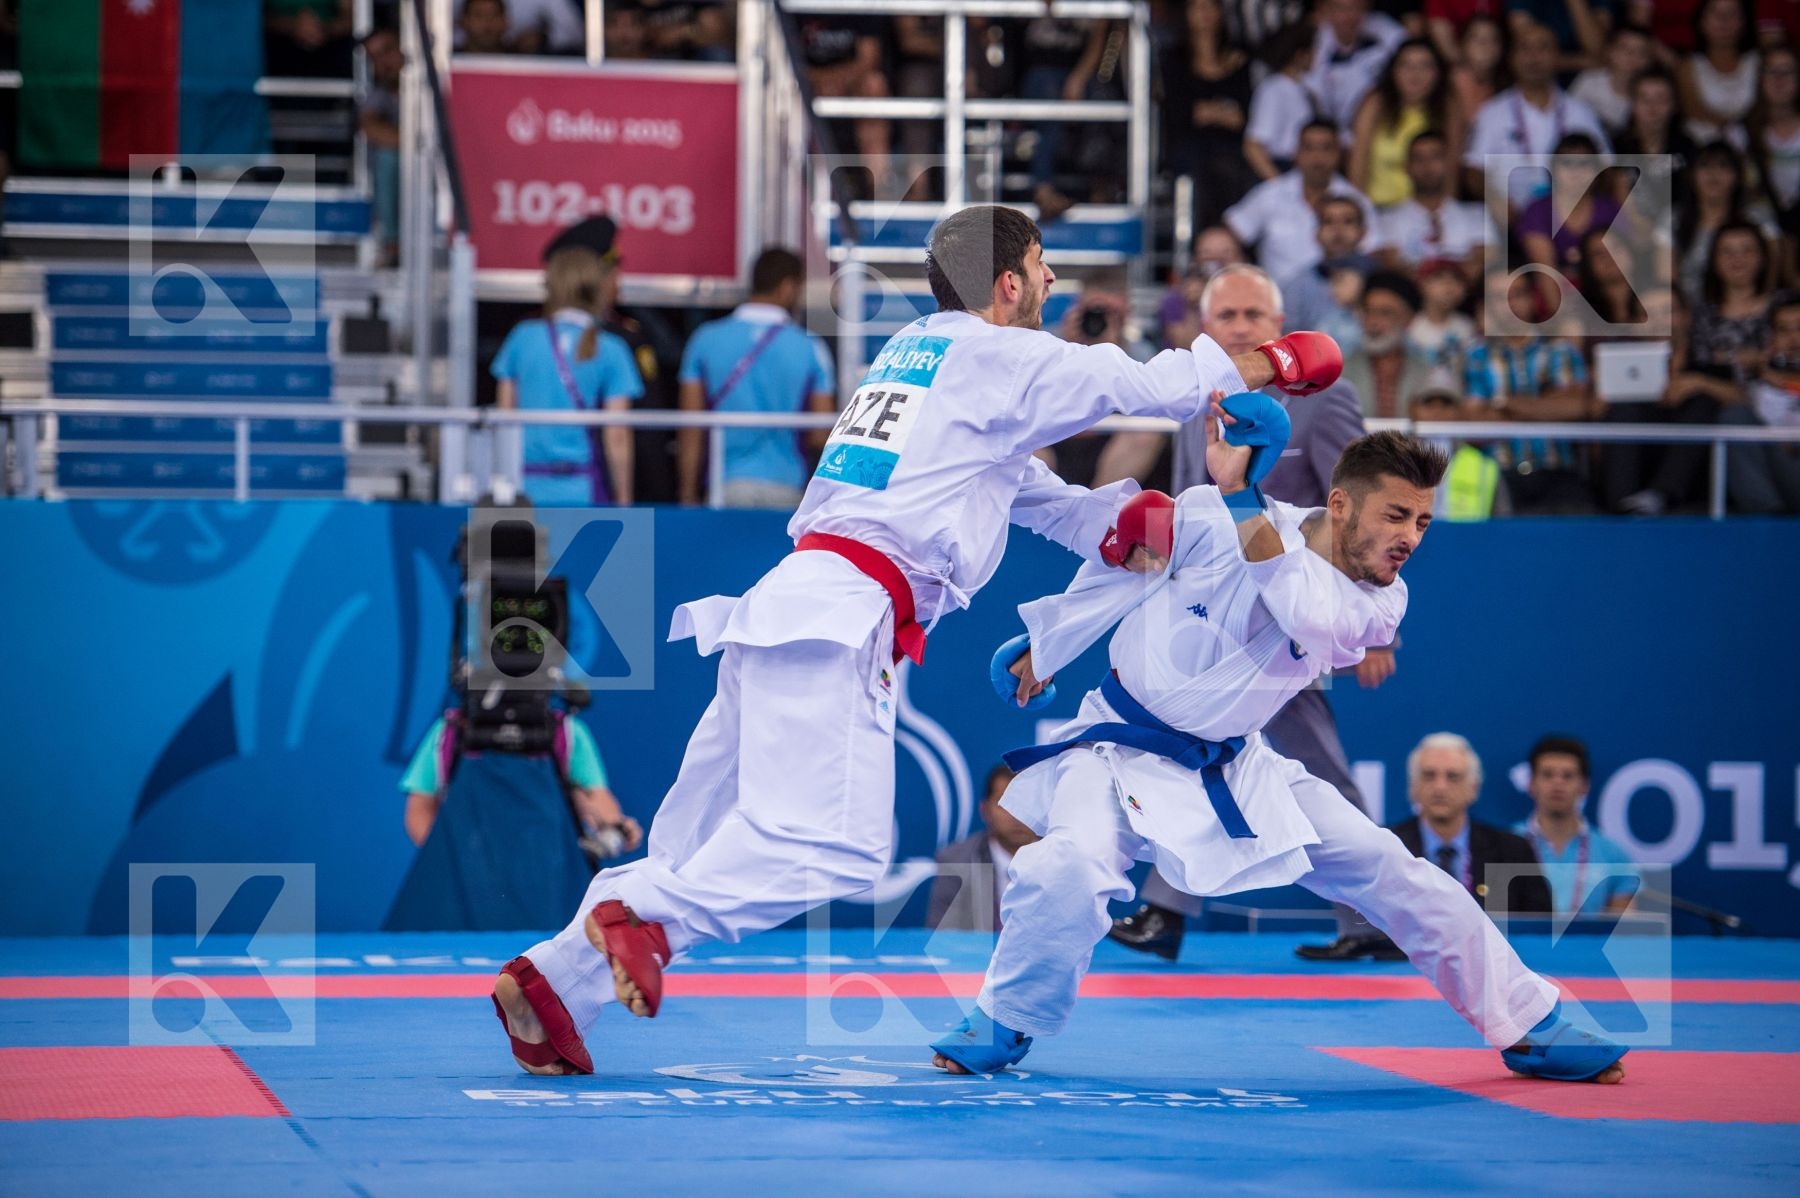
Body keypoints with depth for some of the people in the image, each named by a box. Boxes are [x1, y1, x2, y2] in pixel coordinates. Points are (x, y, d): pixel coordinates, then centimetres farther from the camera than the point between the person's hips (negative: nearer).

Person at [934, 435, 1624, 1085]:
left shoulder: (1379, 604, -12)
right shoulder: (1210, 517, -19)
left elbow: (1305, 615, -35)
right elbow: (1120, 569, -1)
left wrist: (1238, 491, -40)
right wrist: (1043, 649, 11)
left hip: (1232, 766, 4)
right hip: (1125, 746, -4)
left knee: (1391, 873, 4)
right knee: (1072, 866, -33)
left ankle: (1529, 1028, 21)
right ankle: (1003, 1026, -7)